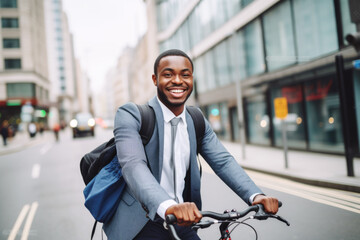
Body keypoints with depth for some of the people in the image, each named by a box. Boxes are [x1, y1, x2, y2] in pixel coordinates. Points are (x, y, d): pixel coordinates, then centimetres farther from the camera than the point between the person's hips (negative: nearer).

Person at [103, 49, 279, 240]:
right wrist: (168, 206, -43)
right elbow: (133, 165, -26)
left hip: (183, 224, 5)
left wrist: (255, 195, -22)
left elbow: (223, 161, -5)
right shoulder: (130, 115, -10)